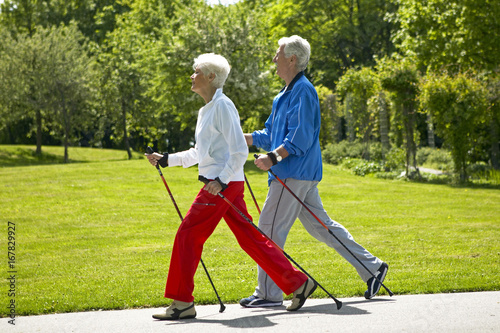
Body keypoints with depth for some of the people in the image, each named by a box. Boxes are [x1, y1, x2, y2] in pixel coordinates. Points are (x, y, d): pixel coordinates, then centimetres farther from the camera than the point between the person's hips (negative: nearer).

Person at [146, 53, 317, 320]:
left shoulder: (222, 106, -11)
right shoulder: (205, 110, 18)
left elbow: (239, 151, -16)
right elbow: (199, 153, 27)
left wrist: (221, 180, -22)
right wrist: (166, 160, 22)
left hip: (225, 185, -9)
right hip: (215, 183, 9)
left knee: (188, 236, -6)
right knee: (249, 238, 8)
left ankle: (182, 303, -1)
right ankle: (297, 283, 10)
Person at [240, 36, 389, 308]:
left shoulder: (303, 91, -12)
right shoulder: (286, 94, 19)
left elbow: (300, 138, -21)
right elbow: (272, 135, 23)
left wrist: (273, 157, -28)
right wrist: (243, 138, 13)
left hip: (295, 174, -10)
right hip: (302, 173, 10)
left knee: (270, 229, -7)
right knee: (320, 226, 14)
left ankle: (268, 294, -3)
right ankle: (372, 267, 18)